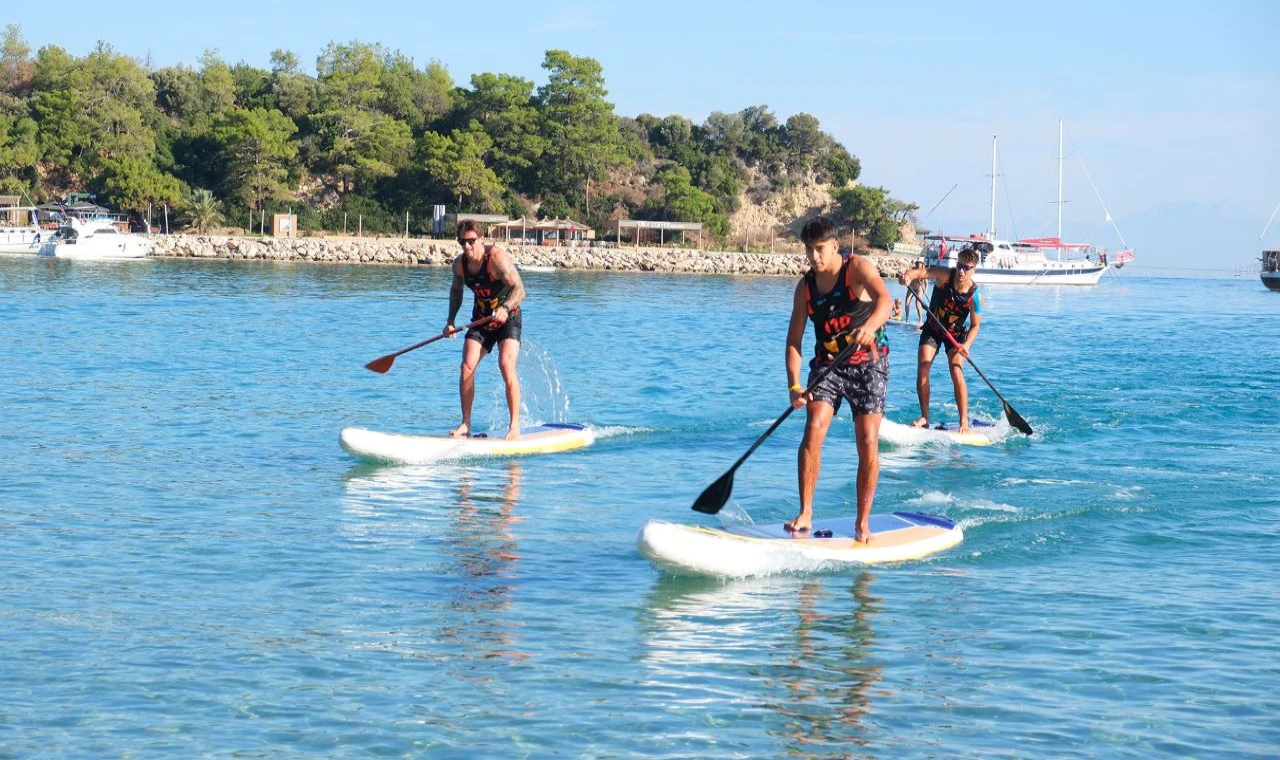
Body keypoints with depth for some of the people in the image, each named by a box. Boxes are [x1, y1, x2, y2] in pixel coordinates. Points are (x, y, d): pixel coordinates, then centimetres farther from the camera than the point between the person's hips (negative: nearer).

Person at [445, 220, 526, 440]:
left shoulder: (497, 257, -23)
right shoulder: (459, 264, -4)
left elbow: (519, 289, -32)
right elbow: (456, 291, 18)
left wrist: (505, 308, -50)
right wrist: (451, 320, 9)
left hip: (508, 319, -5)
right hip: (481, 320, 5)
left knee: (506, 365, -24)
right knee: (467, 366, -13)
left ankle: (515, 426, -19)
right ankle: (465, 424, -4)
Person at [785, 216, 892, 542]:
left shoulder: (857, 267, -12)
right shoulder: (805, 287, 0)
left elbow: (883, 299, -30)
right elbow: (794, 340, 0)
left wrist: (870, 326, -52)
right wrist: (794, 385, -14)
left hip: (868, 364, -3)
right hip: (828, 365, 3)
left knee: (868, 442, -9)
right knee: (813, 429, -17)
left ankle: (863, 522, 2)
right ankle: (805, 513, -11)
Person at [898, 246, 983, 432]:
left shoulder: (975, 295, -22)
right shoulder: (945, 275, -22)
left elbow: (975, 325, -13)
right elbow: (924, 272, -39)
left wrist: (966, 345, -29)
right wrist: (909, 275, -62)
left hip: (956, 335, -2)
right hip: (932, 329, 2)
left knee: (956, 373, -18)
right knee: (922, 369, -11)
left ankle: (964, 421, -10)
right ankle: (924, 418, -1)